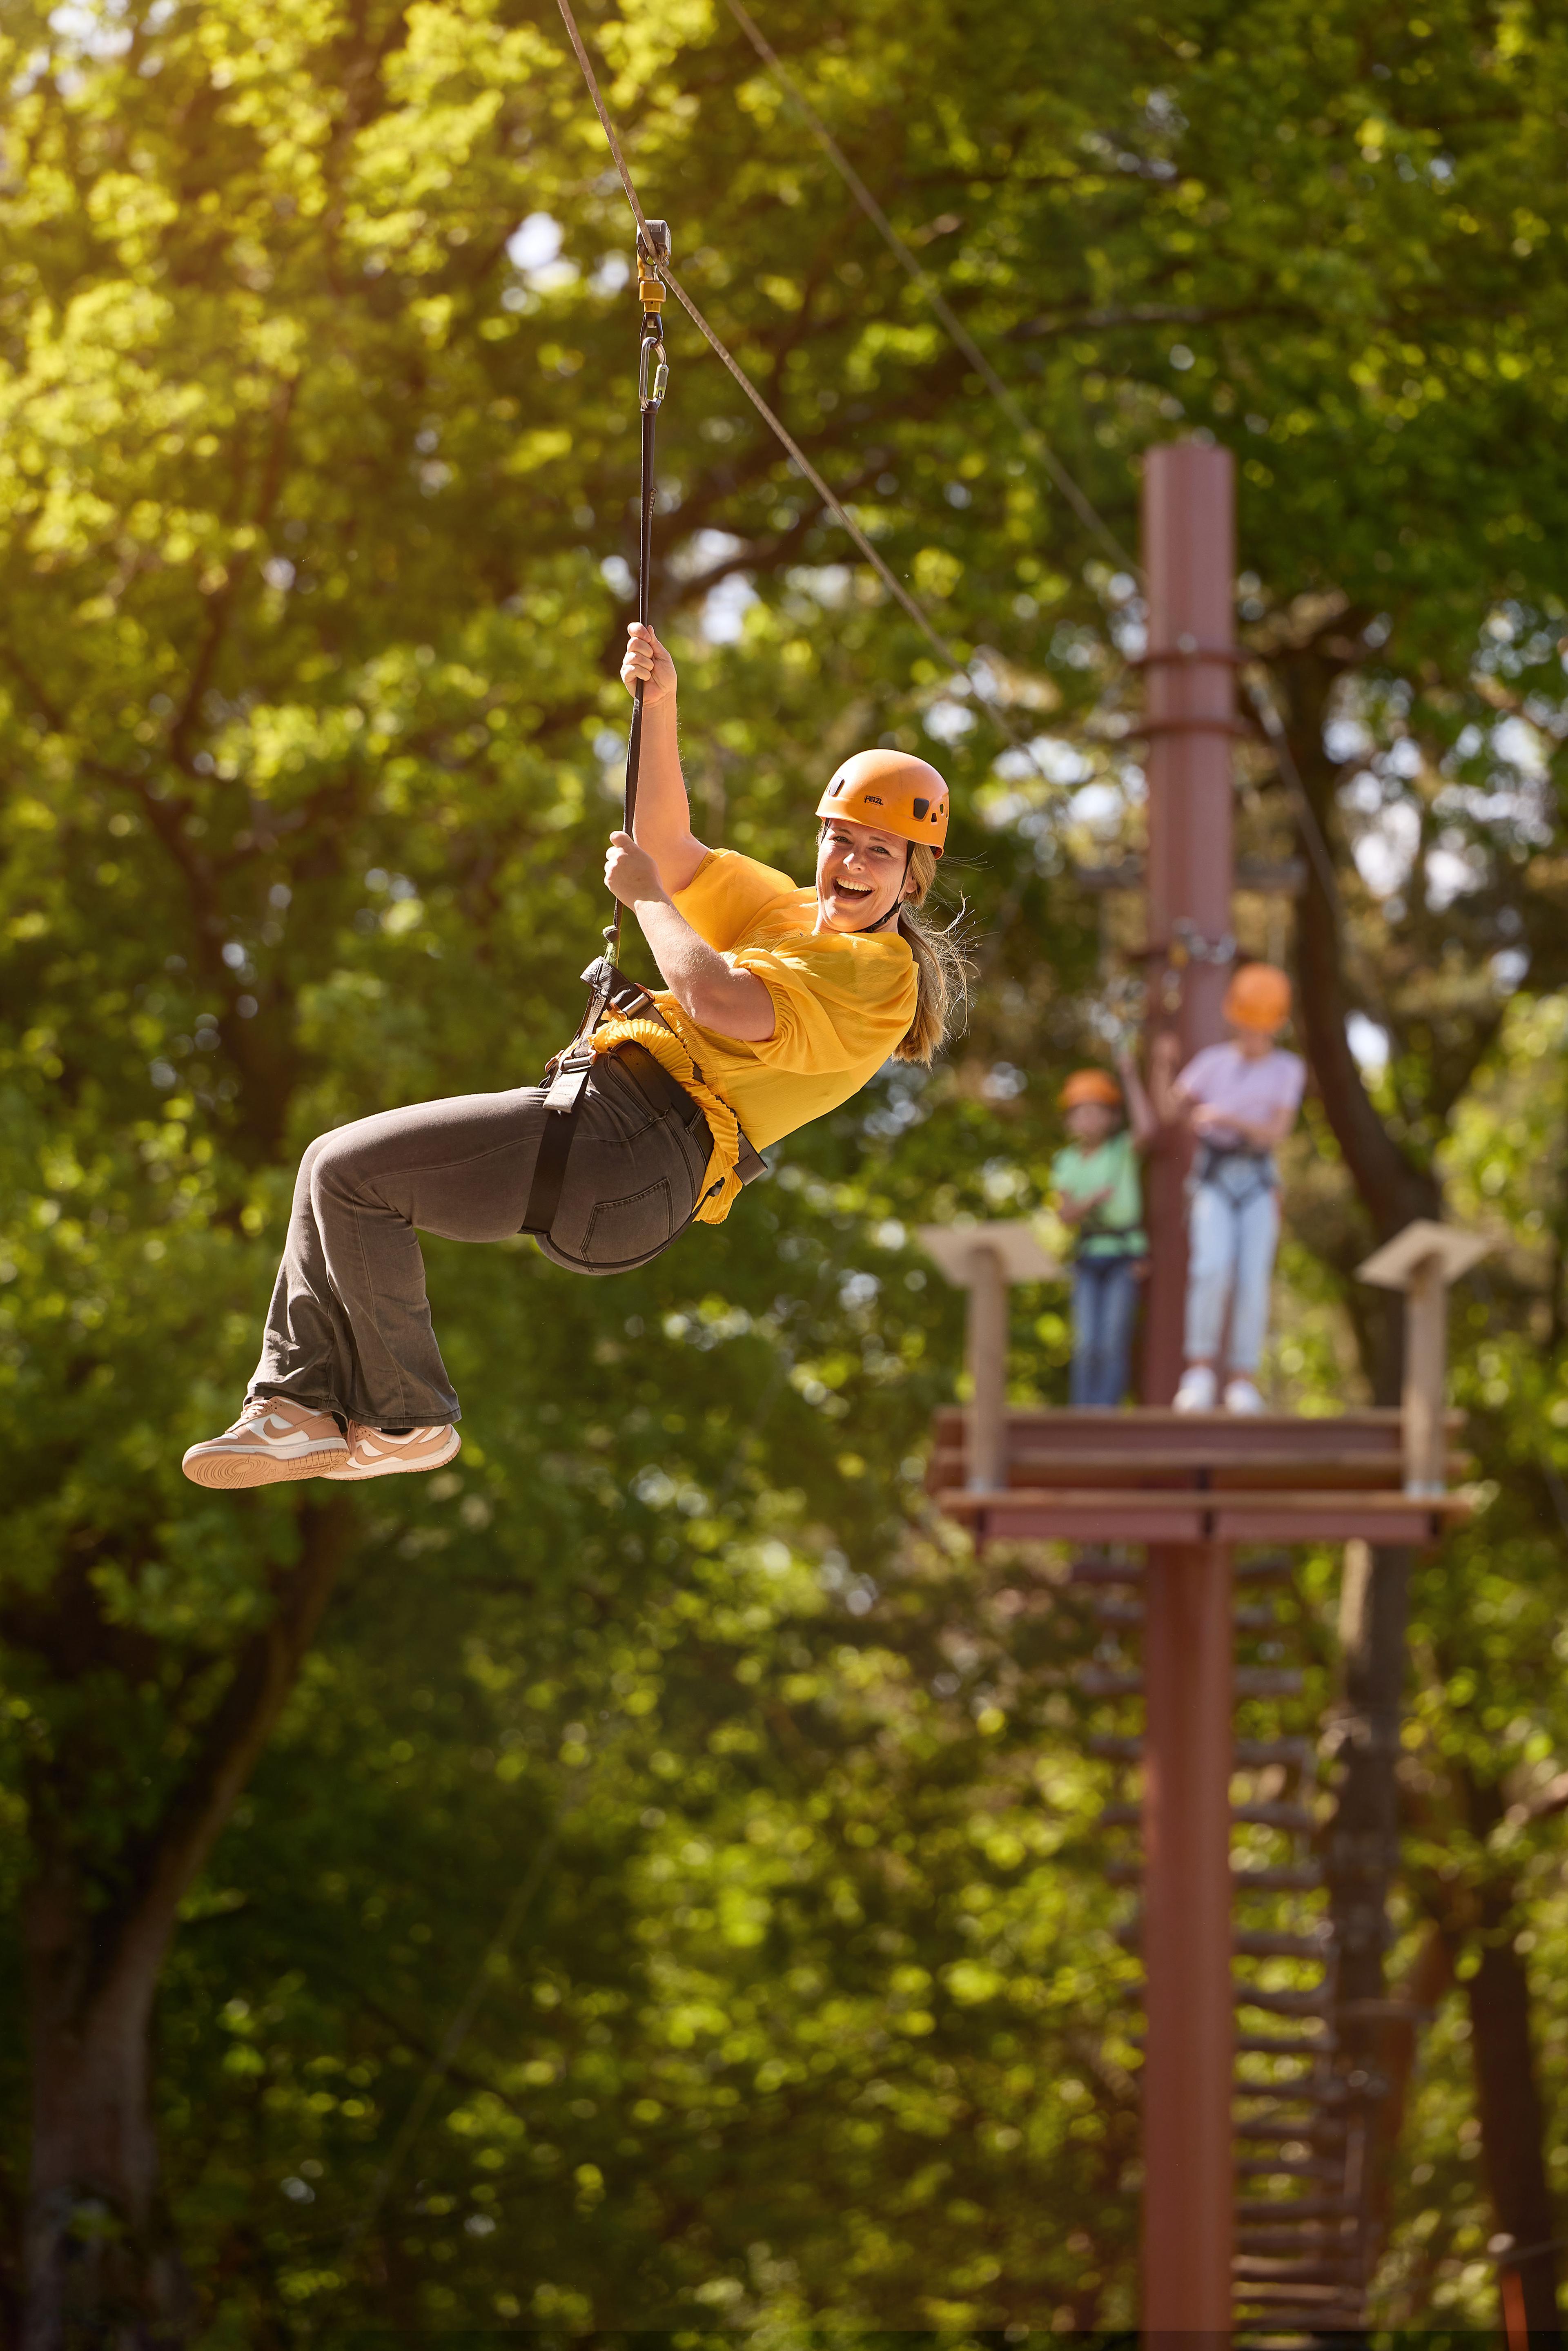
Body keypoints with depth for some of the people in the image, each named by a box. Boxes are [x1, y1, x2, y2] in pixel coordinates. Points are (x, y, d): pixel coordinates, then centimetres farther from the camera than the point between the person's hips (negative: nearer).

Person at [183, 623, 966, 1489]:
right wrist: (658, 707, 12)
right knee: (335, 1167, 9)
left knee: (348, 1170, -14)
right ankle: (302, 1408, 3)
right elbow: (672, 848, 25)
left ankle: (406, 1419, -5)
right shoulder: (794, 914, 21)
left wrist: (645, 895, -7)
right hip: (607, 1108, 10)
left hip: (644, 1150, -10)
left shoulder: (880, 973, -9)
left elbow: (719, 1001, -23)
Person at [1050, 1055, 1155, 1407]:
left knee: (1114, 1343, -10)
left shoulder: (1124, 1149, -1)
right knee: (1086, 1345, -6)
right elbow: (1066, 1216, 1)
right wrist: (1092, 1200, -20)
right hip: (1088, 1256, 3)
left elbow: (1147, 1129, -22)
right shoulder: (1065, 1164, 7)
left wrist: (1130, 1078, -16)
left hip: (1125, 1254, -3)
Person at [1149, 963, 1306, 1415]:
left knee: (1253, 1281, -9)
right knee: (1212, 1268, -23)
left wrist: (1230, 1120, -24)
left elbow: (1276, 1134, -8)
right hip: (1213, 1179, -1)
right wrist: (1162, 1065, -20)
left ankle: (1243, 1383, -1)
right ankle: (1201, 1369, -14)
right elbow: (1168, 1111, -3)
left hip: (1258, 1182, 1)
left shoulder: (1288, 1069, 2)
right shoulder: (1213, 1062, 3)